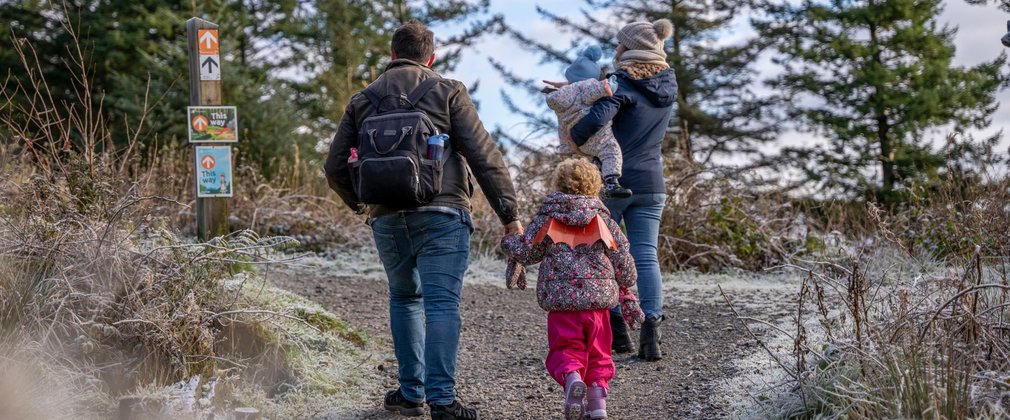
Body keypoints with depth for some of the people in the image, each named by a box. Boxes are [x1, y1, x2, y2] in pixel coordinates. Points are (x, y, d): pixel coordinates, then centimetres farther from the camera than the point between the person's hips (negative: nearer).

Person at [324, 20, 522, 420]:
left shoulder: (362, 101, 13)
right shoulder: (447, 91, 3)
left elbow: (336, 168, 14)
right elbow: (484, 155, -5)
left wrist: (360, 203, 33)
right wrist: (509, 214, -2)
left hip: (387, 219, 4)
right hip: (441, 214, -3)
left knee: (404, 297, 20)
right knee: (441, 304, -5)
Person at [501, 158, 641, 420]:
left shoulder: (546, 219, 2)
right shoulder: (603, 220, 6)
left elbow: (526, 253, 3)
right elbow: (623, 259, 7)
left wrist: (509, 242, 25)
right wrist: (625, 284, 28)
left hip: (561, 302, -1)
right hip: (598, 301, 2)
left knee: (565, 351, 3)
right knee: (598, 354, 14)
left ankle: (572, 378, -28)